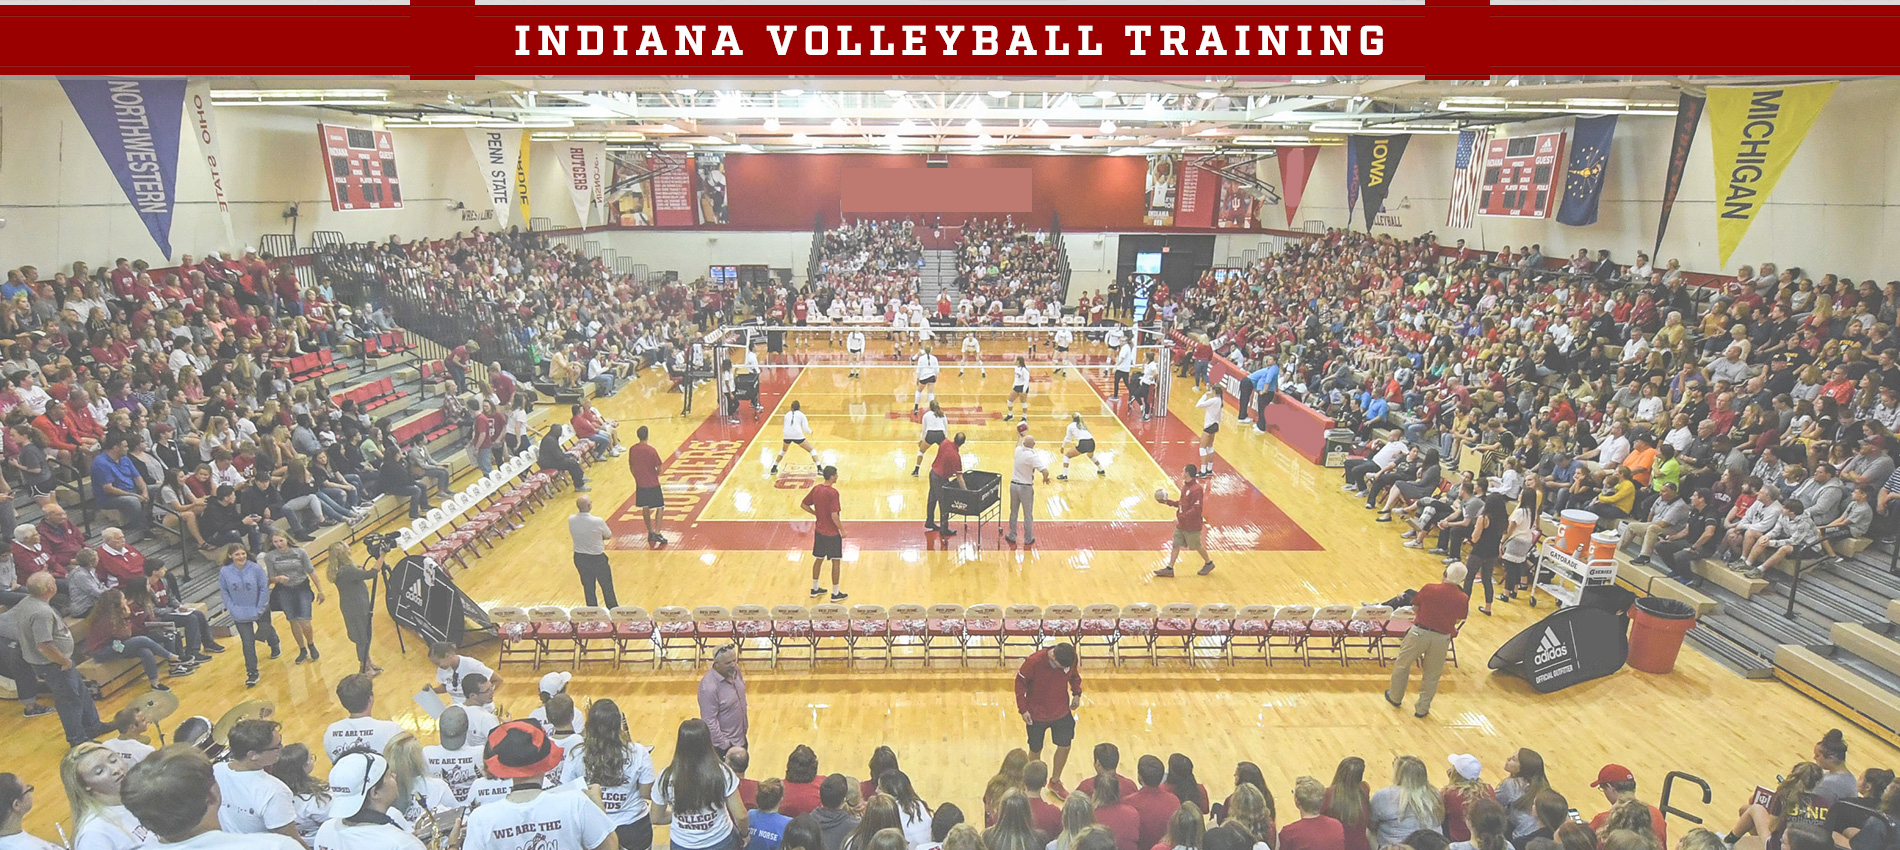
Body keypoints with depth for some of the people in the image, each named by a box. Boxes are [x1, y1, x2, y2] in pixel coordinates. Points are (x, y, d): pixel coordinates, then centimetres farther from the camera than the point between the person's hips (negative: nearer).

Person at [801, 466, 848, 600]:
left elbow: (803, 505, 8)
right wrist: (842, 530, -13)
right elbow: (834, 516, -26)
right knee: (836, 562, 5)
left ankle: (815, 588, 29)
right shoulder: (833, 493, -23)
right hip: (832, 533, -7)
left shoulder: (816, 488, 0)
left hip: (819, 531, 7)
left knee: (819, 559, 19)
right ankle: (835, 593, 12)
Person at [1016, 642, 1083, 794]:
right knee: (1035, 749, 11)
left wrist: (1077, 694, -4)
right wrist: (1023, 709, -15)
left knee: (1065, 746, 9)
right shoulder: (1034, 661, -29)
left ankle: (1055, 781, 34)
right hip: (1036, 714, -3)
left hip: (1062, 712, 3)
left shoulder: (1071, 660, -17)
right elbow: (1020, 682, -15)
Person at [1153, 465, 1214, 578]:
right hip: (1181, 523, 8)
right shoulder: (1185, 486, 6)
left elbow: (1196, 509, -26)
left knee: (1197, 546, 10)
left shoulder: (1196, 489, -23)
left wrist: (1181, 518, -29)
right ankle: (1169, 569, 13)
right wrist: (1167, 502, 11)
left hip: (1191, 525, -8)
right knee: (1175, 545, 9)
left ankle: (1209, 563, 33)